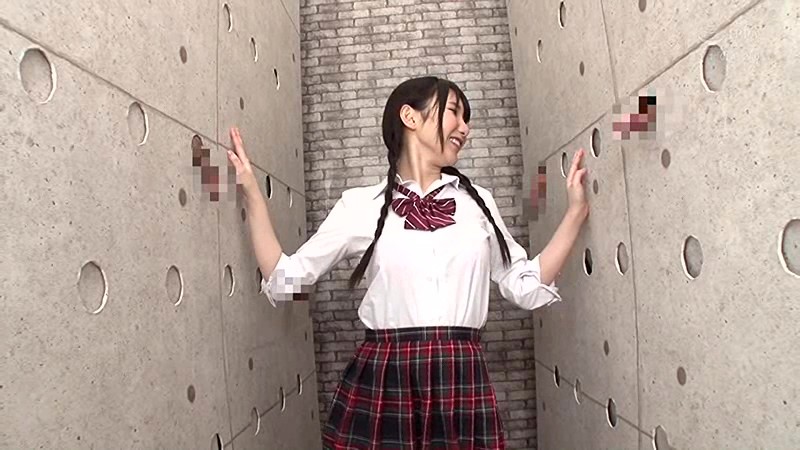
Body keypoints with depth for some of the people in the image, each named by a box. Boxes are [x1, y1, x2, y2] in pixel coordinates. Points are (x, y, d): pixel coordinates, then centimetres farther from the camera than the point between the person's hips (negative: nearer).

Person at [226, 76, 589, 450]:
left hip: (463, 381, 3)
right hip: (381, 382, -2)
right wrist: (253, 195, 1)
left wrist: (575, 211, 8)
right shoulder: (360, 205, 3)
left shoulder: (478, 201, 10)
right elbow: (284, 279, 5)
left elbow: (528, 287, 13)